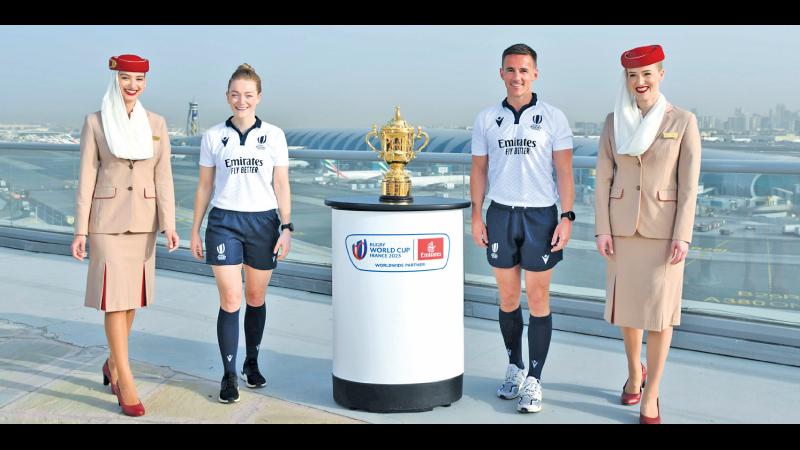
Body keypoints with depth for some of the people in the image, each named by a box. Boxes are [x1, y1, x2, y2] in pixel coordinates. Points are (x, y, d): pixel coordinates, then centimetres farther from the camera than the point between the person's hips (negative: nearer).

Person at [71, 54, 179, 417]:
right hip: (107, 218, -3)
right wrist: (80, 230, -6)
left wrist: (168, 224, -6)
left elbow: (163, 177, 3)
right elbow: (86, 178, -3)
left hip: (142, 220, 4)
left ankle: (113, 364, 32)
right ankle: (127, 384, -2)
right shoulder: (95, 122, -2)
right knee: (115, 297, -7)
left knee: (132, 295, 12)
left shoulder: (156, 123, 6)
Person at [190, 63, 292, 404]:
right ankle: (229, 376, 3)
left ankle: (252, 363, 31)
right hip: (224, 223, -1)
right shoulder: (213, 136, 3)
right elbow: (204, 186, 8)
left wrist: (286, 228, -4)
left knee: (256, 298, 11)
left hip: (263, 223, 1)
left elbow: (282, 186, 3)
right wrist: (195, 230, 7)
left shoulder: (274, 135, 2)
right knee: (230, 301, -8)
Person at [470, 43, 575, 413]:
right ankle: (514, 368, 25)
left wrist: (567, 217, -10)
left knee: (538, 300, 0)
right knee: (507, 297, 9)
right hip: (501, 215, 2)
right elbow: (479, 170, 9)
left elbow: (564, 171, -2)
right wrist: (476, 217, 2)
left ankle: (534, 381, 8)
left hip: (540, 215, -2)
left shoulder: (553, 118, -1)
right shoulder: (486, 119, 6)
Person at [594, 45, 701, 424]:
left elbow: (689, 183, -8)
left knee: (659, 310, -3)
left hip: (664, 228, -3)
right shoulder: (615, 122, 3)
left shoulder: (683, 121, -5)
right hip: (623, 225, 3)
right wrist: (602, 230, -5)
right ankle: (635, 371, 37)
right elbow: (603, 179, 2)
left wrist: (682, 236, -13)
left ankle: (650, 397, 9)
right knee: (626, 304, 12)